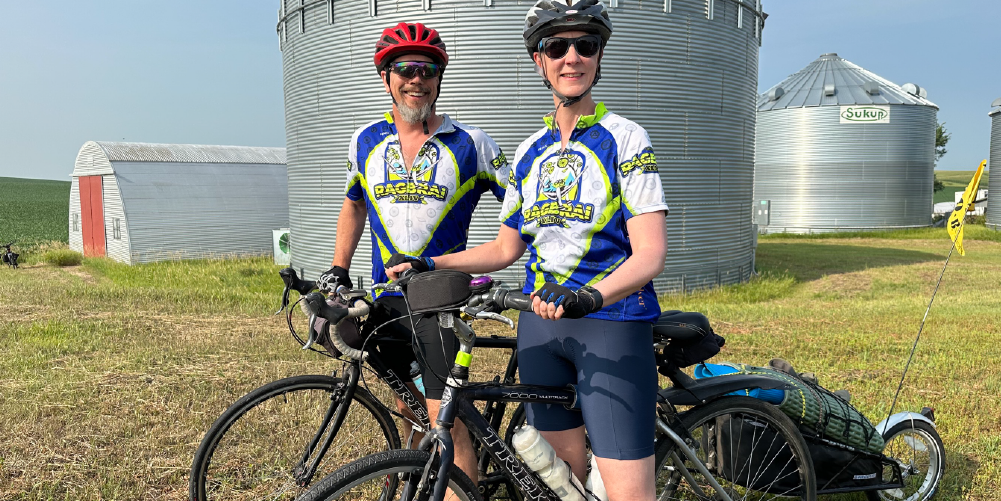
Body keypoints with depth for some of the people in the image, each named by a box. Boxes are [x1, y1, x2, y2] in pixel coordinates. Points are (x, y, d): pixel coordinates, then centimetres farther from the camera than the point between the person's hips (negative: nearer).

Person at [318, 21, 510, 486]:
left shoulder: (469, 143, -5)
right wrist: (337, 270, 14)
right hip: (386, 300, 4)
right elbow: (354, 204, 20)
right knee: (407, 410, 17)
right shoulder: (366, 141, 6)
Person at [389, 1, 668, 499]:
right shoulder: (530, 151, 11)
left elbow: (650, 253, -14)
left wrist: (590, 297, -32)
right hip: (541, 322, 5)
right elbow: (506, 248, 16)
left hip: (611, 323, -5)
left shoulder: (625, 139, -6)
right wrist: (428, 265, 6)